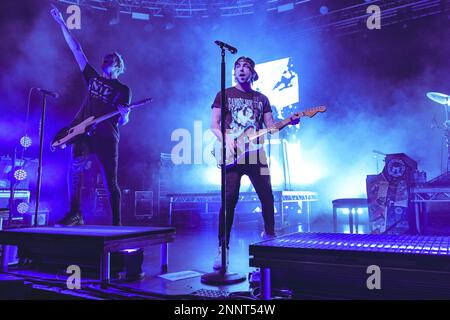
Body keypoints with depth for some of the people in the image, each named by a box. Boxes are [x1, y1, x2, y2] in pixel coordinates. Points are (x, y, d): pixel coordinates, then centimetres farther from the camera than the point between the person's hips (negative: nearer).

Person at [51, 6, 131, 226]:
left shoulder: (123, 90, 8)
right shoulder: (93, 77, 19)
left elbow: (123, 122, 2)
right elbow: (76, 49, 17)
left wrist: (124, 113, -21)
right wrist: (62, 23, 15)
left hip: (107, 138, -2)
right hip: (85, 132, 3)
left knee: (110, 183, -1)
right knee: (76, 166, -23)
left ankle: (117, 224, 9)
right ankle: (75, 214, -15)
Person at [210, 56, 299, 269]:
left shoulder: (262, 99, 18)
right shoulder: (224, 95, 10)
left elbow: (271, 127, 11)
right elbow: (214, 125, 3)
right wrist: (226, 139, -15)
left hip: (255, 154, 3)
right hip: (232, 155, -3)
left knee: (267, 197, 2)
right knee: (229, 200, -11)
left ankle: (269, 235, 26)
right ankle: (222, 248, -2)